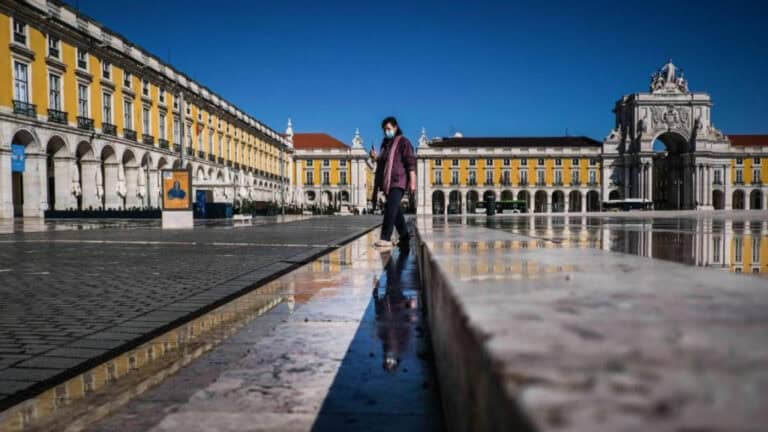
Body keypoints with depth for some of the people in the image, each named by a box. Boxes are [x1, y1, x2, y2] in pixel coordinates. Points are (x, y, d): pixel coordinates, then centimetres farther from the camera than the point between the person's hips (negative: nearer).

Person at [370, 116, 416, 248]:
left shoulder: (403, 142, -3)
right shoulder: (385, 144, 20)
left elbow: (411, 163, -11)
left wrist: (412, 182, -19)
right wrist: (376, 157, 8)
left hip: (398, 182, -8)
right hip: (387, 183, 8)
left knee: (391, 209, -17)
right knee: (395, 211, 10)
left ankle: (385, 238, -22)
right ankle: (405, 237, 19)